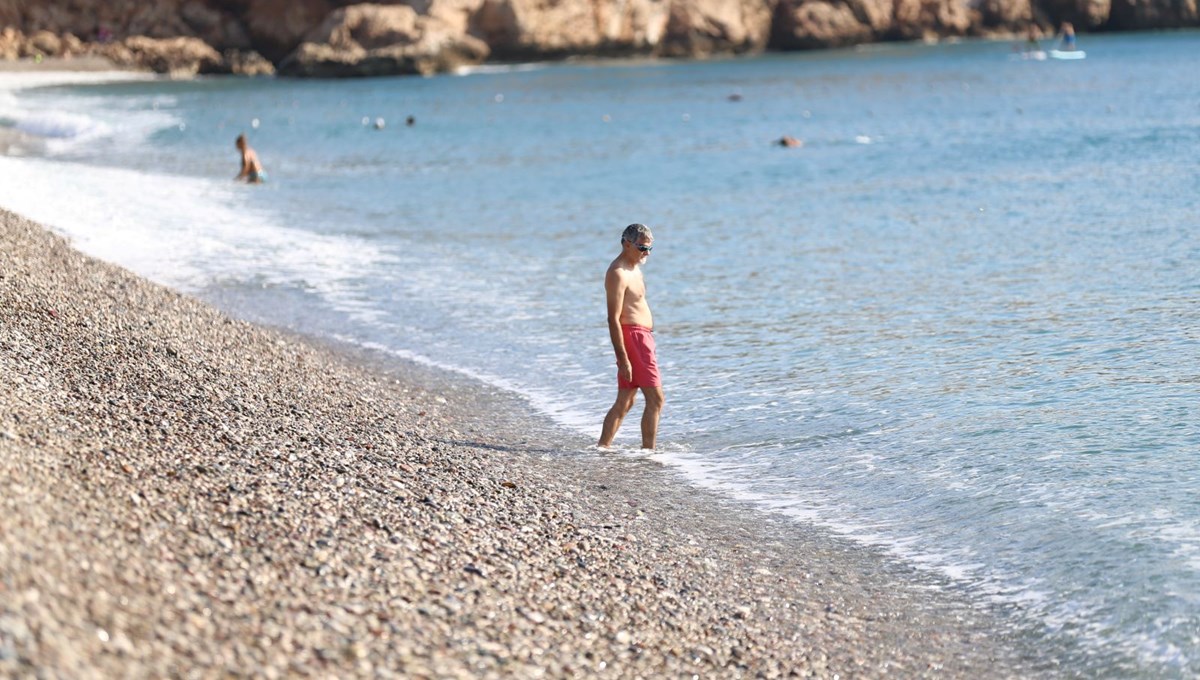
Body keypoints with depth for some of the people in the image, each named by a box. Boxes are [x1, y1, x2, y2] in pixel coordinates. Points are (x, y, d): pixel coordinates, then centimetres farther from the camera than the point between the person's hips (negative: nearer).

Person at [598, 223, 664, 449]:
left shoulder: (634, 268, 16)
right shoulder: (618, 274, -16)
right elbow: (613, 319, -20)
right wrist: (623, 359, -24)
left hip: (642, 336, 10)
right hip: (633, 338, -10)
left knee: (625, 402, 13)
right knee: (655, 399, -10)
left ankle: (603, 447, 16)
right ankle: (648, 452, -9)